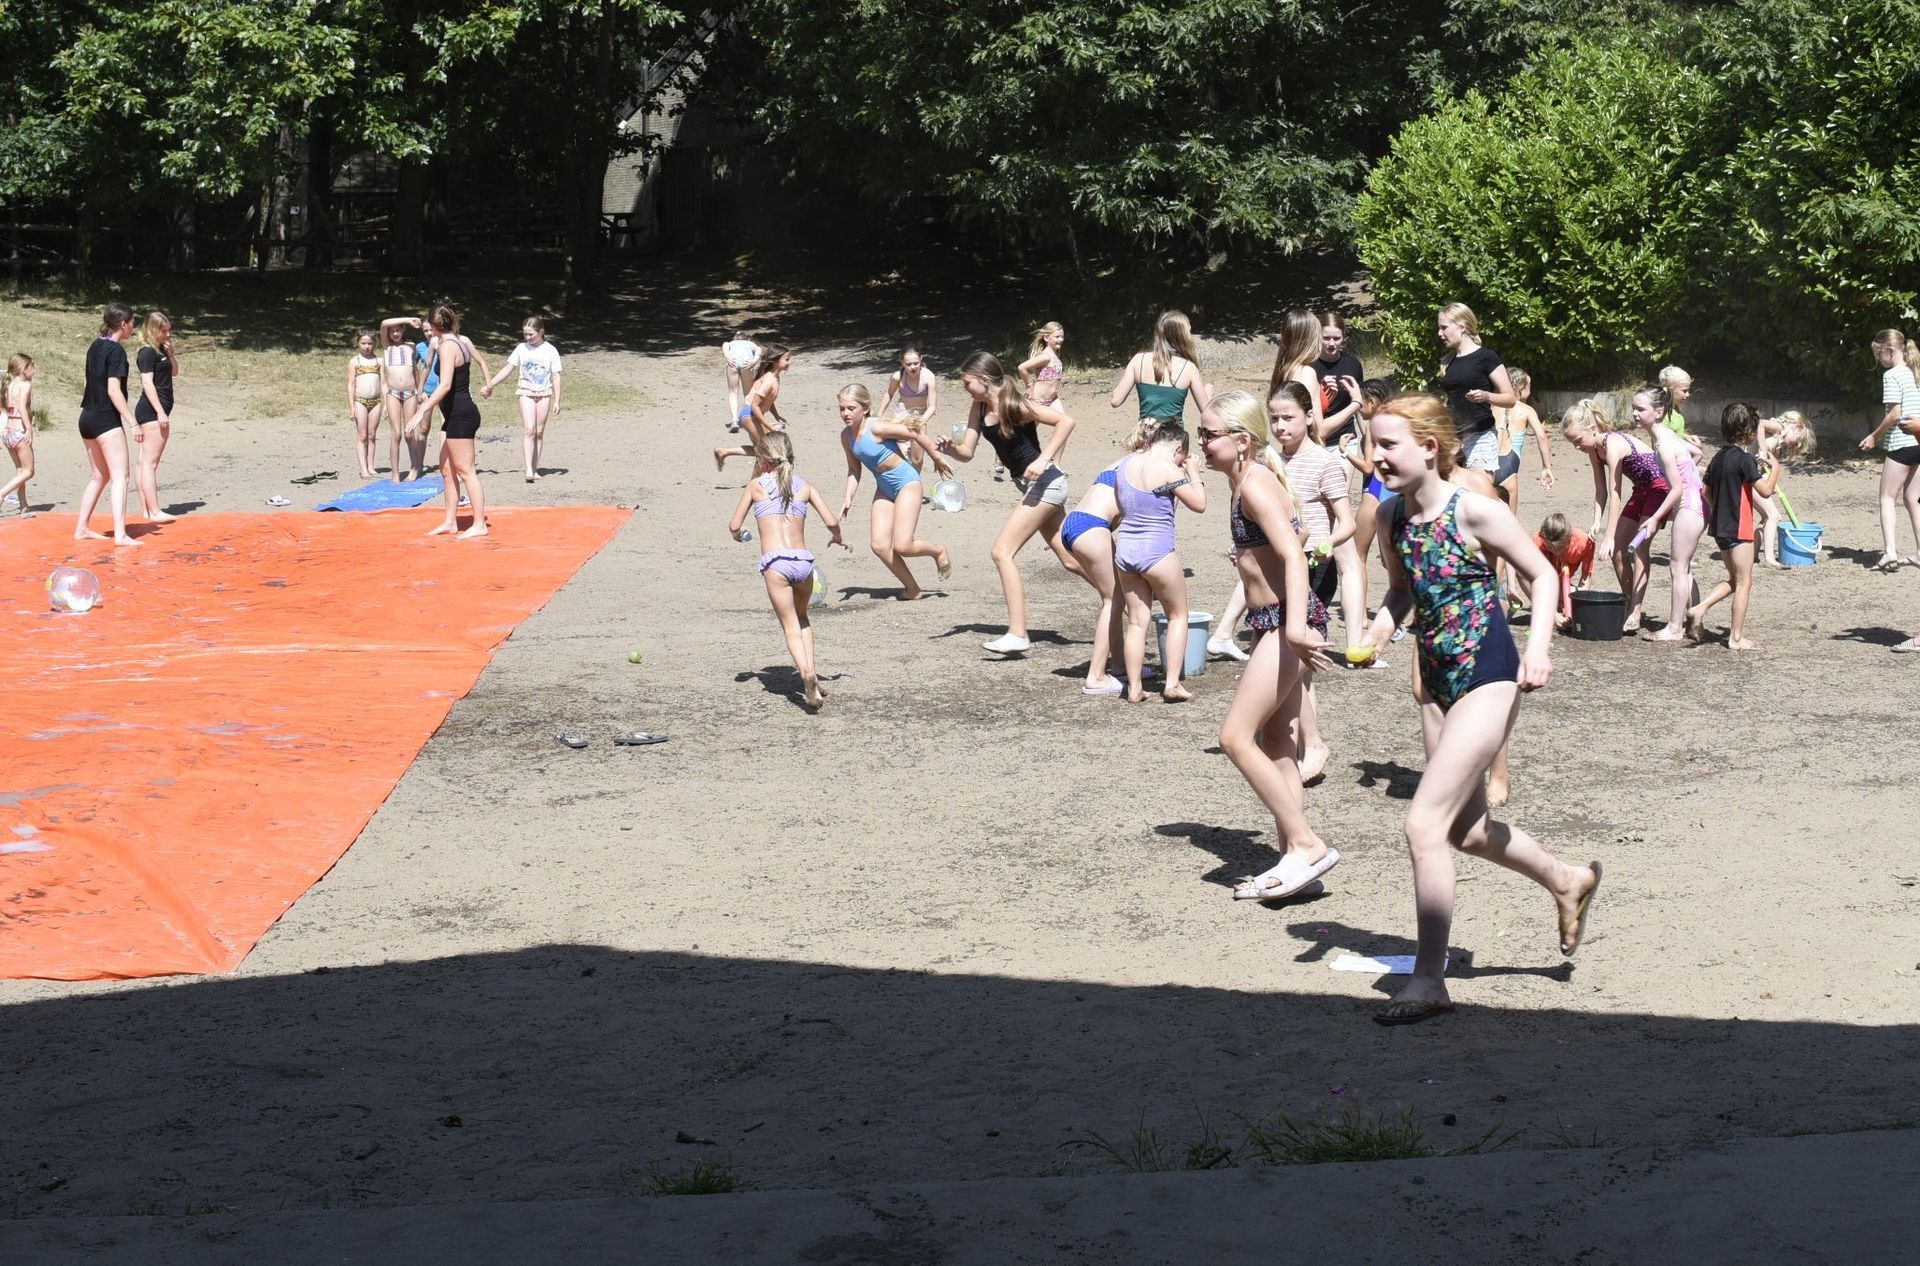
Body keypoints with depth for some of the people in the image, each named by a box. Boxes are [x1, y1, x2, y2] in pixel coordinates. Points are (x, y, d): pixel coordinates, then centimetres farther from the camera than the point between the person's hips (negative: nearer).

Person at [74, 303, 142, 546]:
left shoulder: (95, 347, 13)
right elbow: (113, 390, -19)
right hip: (106, 419, -9)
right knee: (119, 476, -12)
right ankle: (120, 535, -23)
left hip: (87, 418, 9)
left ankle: (81, 529, 22)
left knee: (99, 477, 19)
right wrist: (133, 423, -20)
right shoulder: (116, 351, -12)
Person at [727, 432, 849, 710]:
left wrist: (736, 535, 32)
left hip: (775, 561, -3)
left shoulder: (755, 485, 9)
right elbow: (831, 521, 6)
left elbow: (734, 526, 9)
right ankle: (811, 670, 10)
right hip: (803, 560, 3)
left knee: (790, 627, -1)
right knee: (801, 617, 26)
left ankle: (807, 673, -26)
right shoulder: (804, 486, 14)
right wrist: (837, 538, 28)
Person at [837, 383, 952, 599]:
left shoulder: (877, 428, -25)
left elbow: (914, 435, -16)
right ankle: (912, 588, 12)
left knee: (902, 546, -15)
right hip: (884, 489, 7)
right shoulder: (846, 436, -3)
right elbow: (854, 469, 9)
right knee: (880, 545, -5)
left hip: (907, 484, -7)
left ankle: (938, 551, 17)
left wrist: (937, 458, -4)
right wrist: (848, 497, -5)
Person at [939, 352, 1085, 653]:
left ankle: (1017, 634, -14)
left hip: (1045, 482, -10)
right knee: (1069, 558, 15)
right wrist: (949, 448, -15)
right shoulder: (979, 408, 4)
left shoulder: (1014, 406, -20)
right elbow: (967, 452, 6)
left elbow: (1065, 421, -25)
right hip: (1032, 486, 10)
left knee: (1003, 551, -14)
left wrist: (1044, 460, -29)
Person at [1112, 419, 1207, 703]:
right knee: (1178, 616, 12)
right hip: (1157, 552, -6)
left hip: (1125, 549, 6)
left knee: (1137, 621, 12)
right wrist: (1194, 474, 6)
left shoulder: (1125, 465, 5)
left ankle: (1134, 688, 11)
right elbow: (1199, 504, -8)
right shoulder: (1168, 470, -15)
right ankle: (1172, 683, 5)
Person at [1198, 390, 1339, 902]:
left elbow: (1293, 555, -26)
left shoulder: (1255, 483, -15)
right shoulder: (1246, 480, 13)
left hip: (1285, 621, -11)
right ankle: (1295, 858, 15)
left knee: (1236, 736, -11)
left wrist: (1295, 626, -36)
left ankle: (1307, 845, -7)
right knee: (1276, 746, 11)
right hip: (1275, 623, 11)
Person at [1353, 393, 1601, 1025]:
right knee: (1466, 828, 19)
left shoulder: (1474, 510, -18)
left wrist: (1538, 644, -21)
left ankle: (1428, 980, -7)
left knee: (1424, 822, -15)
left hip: (1487, 677, -8)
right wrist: (1380, 627, -4)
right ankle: (1568, 882, 46)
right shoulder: (1390, 516, 1)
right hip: (1437, 681, 8)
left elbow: (1541, 574, -8)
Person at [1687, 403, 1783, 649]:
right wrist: (1775, 468, -2)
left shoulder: (1718, 458, 8)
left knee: (1734, 579, 21)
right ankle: (1736, 637, 4)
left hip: (1720, 527, 8)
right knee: (1744, 583, 2)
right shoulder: (1744, 459, -16)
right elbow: (1765, 490, -17)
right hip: (1739, 529, -8)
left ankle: (1699, 609, 5)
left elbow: (1707, 493, 13)